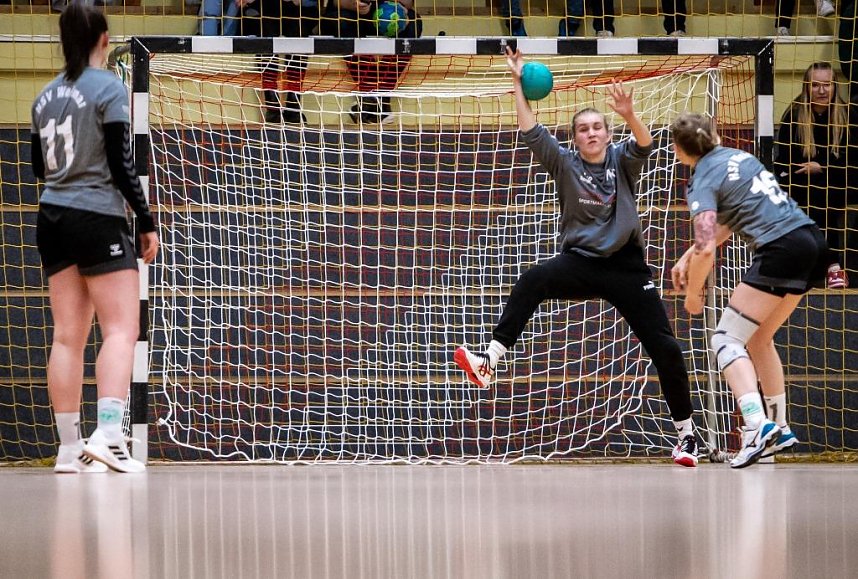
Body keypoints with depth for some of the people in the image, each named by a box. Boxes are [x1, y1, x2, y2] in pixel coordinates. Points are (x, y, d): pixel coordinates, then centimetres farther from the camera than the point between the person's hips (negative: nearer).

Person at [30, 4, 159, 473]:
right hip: (98, 218, -6)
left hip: (53, 218, 6)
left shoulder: (47, 95, 10)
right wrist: (147, 222, -6)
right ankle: (107, 435, -23)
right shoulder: (108, 88, -8)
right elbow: (121, 165, -12)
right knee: (121, 329, -7)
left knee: (68, 335, 6)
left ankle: (69, 448, 4)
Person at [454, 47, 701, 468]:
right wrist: (518, 84, -15)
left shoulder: (622, 162, 1)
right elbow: (532, 133, -8)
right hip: (579, 263, 0)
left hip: (625, 267, 0)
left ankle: (686, 434, 9)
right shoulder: (565, 164, 2)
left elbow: (644, 144, -19)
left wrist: (628, 115, -39)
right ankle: (488, 363, -41)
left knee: (665, 347, -5)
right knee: (531, 282, -32)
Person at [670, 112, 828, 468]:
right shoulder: (737, 157, 18)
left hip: (781, 250, -8)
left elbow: (707, 250, -15)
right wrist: (688, 257, 23)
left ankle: (757, 424, -28)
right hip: (812, 242, 8)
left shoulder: (702, 183, -7)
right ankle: (780, 430, 26)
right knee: (758, 338, 22)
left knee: (727, 340, -7)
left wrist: (693, 293, 1)